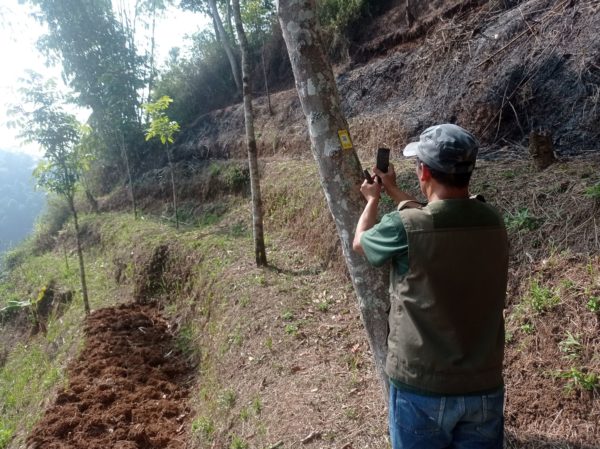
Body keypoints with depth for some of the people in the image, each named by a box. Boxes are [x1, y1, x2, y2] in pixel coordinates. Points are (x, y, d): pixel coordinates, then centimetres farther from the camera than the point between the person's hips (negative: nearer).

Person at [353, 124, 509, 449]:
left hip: (421, 387, -4)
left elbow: (359, 242, 2)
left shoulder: (403, 227, -21)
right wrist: (393, 191, 26)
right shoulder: (493, 222, -6)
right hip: (484, 386, 4)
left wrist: (373, 199, 20)